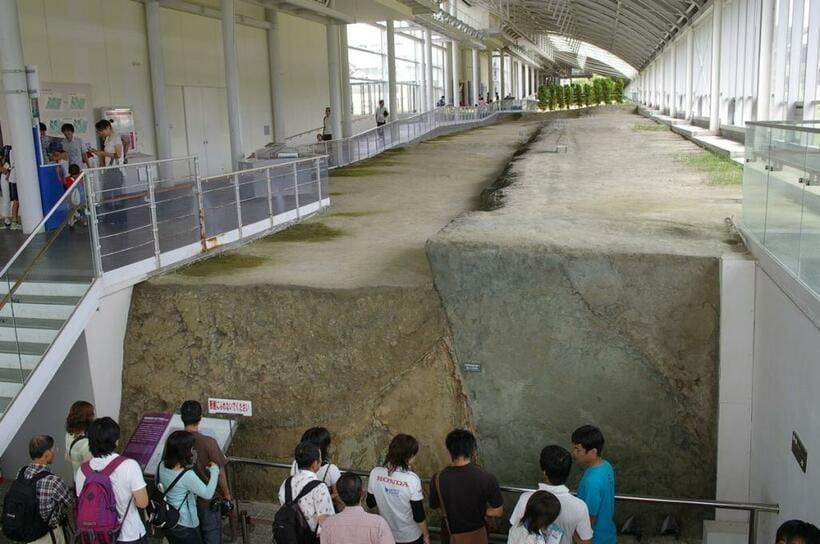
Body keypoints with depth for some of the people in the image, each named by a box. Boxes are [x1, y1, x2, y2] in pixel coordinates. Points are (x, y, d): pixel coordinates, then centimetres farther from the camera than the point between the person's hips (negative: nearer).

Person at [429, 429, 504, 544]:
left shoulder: (438, 480, -22)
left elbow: (434, 506, -3)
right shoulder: (486, 478, -26)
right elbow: (497, 512, -16)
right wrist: (477, 510, -1)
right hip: (477, 534, 0)